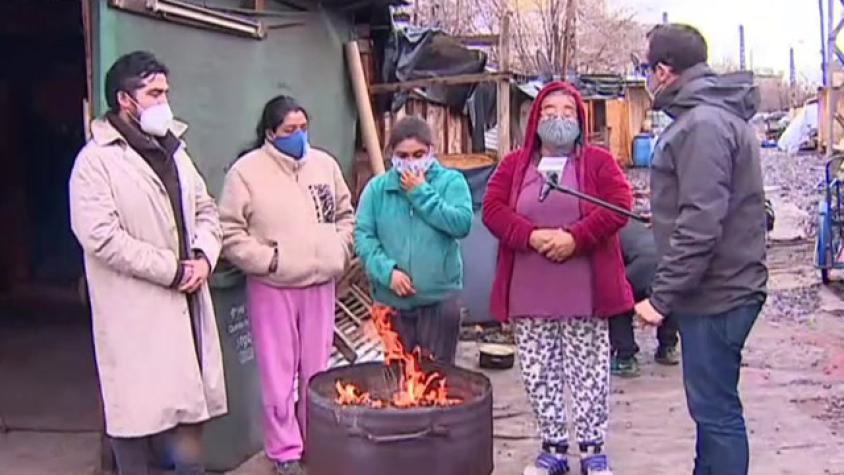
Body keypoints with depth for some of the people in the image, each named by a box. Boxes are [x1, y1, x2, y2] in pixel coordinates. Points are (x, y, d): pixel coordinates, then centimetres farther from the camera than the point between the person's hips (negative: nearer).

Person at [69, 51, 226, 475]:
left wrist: (203, 257, -5)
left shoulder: (173, 150, 12)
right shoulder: (96, 160, -11)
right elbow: (100, 236, -20)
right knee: (135, 407, 5)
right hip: (134, 309, -6)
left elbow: (204, 209, 15)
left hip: (185, 301, 7)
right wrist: (172, 270, -16)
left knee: (189, 398, 13)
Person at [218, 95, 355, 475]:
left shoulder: (325, 164, 8)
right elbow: (230, 232, -9)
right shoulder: (246, 171, -7)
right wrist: (266, 260, -15)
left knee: (317, 370, 14)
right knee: (279, 373, 3)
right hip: (271, 287, -4)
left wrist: (339, 251, 4)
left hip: (320, 283, 4)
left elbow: (345, 215, 17)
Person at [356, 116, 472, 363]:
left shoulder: (451, 181, -1)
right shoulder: (377, 188, 4)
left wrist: (422, 193, -13)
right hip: (391, 298, 2)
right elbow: (363, 236, -2)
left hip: (439, 297, -2)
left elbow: (462, 224, -16)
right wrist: (386, 271, -15)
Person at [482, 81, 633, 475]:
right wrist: (532, 236, -18)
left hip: (584, 290, -2)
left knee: (589, 371, 4)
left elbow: (619, 205, -9)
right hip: (529, 292, 3)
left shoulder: (598, 161, 3)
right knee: (538, 373, 9)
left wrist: (576, 237, -20)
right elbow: (493, 209, -2)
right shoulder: (514, 165, 9)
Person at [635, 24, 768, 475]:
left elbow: (701, 224, -24)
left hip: (716, 293, -10)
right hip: (717, 290, 10)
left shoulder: (703, 124, -19)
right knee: (712, 406, 20)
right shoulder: (711, 116, 14)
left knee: (716, 410, -1)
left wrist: (662, 296, -21)